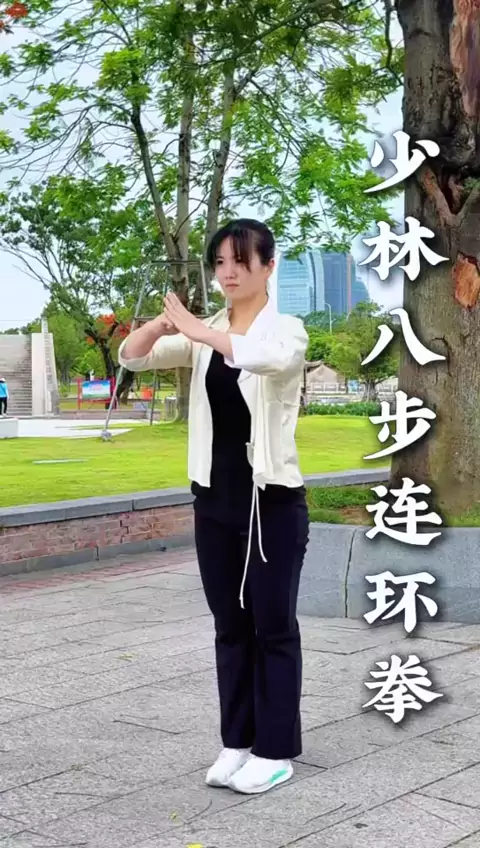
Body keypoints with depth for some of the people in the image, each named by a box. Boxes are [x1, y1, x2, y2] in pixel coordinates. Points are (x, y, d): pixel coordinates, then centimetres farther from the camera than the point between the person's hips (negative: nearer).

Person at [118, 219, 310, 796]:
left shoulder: (286, 329, -8)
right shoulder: (205, 336, 8)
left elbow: (270, 357, -33)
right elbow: (131, 357, -2)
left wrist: (195, 328, -30)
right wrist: (163, 323, -23)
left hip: (272, 500, -5)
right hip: (214, 499, 5)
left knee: (273, 626, 3)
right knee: (230, 626, 12)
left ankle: (276, 750, 13)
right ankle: (237, 742, 23)